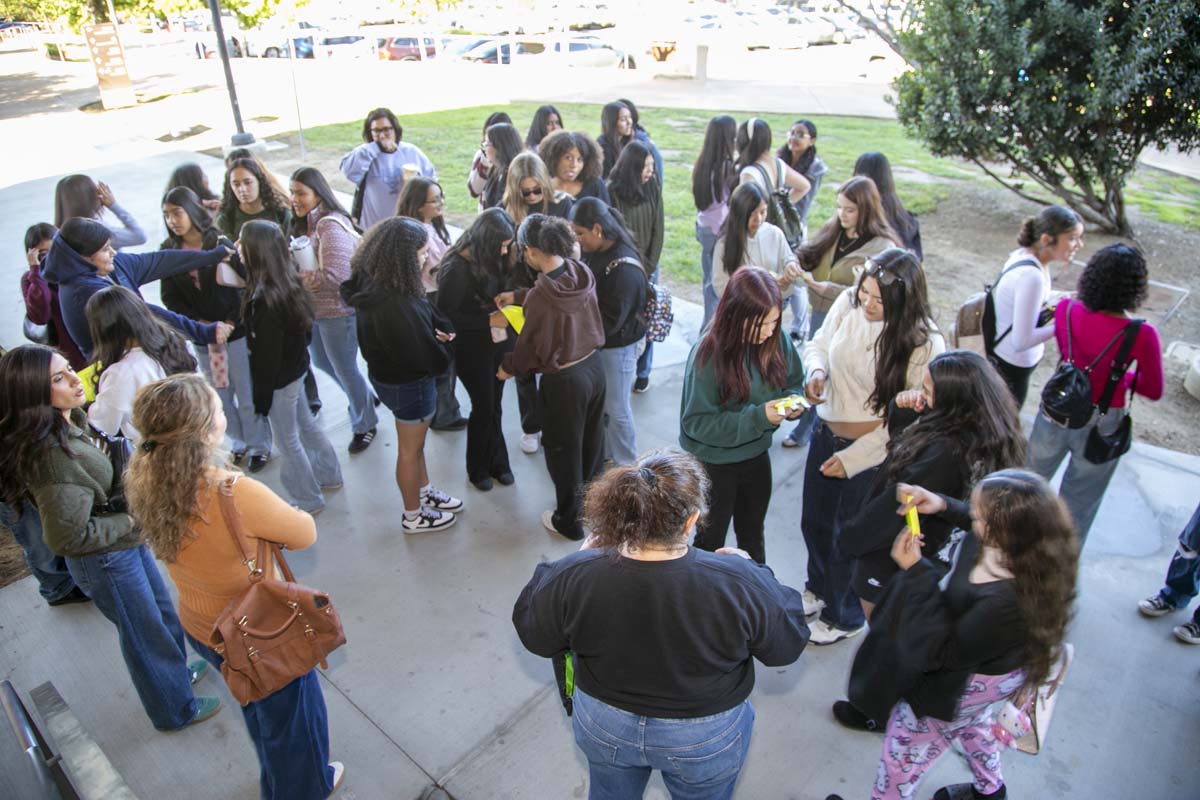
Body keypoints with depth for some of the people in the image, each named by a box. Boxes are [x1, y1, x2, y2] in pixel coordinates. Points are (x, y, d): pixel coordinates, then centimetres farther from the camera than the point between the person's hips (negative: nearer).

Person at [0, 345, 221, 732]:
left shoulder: (69, 422, -5)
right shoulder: (50, 455, -34)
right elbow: (67, 537, -29)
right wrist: (130, 520, -19)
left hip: (127, 540, 8)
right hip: (105, 560, -8)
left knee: (161, 610, 28)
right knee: (145, 631, 13)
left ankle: (177, 669, 54)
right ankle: (175, 709, 36)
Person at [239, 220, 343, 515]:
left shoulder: (264, 298, -30)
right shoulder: (286, 281, -5)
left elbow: (267, 354, -24)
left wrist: (261, 396, -15)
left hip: (279, 377, -9)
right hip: (295, 368, 9)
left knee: (287, 440, 9)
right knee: (306, 424, 26)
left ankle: (309, 501, 26)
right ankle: (329, 475, 45)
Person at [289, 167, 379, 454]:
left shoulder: (331, 226, -22)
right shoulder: (305, 223, 4)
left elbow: (334, 276, -28)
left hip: (337, 312, -9)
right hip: (312, 309, 9)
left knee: (345, 369, 7)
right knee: (321, 362, 25)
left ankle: (364, 424, 30)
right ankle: (365, 397, 48)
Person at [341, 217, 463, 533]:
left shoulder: (375, 282, -7)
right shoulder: (395, 304, -36)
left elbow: (425, 312, 2)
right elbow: (424, 354, -27)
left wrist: (437, 331, -16)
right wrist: (442, 354, -6)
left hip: (390, 374, 9)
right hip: (409, 384, -9)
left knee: (414, 442, 28)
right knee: (410, 450, 12)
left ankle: (424, 492, 50)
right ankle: (414, 516, 34)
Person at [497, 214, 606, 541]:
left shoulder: (542, 296, -28)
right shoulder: (581, 271, -9)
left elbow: (531, 345, -15)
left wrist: (508, 367, 3)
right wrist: (518, 296, 19)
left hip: (564, 379, -7)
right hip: (594, 366, 7)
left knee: (564, 451, 13)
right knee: (591, 440, 25)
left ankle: (569, 521, 31)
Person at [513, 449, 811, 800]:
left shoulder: (576, 576, -28)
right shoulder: (738, 583, -32)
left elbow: (532, 633, -8)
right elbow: (788, 643, -13)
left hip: (604, 728, 1)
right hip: (707, 739, -1)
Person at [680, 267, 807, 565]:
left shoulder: (777, 341, -13)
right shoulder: (708, 354, -28)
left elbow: (794, 381, 5)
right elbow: (696, 421, -25)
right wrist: (757, 417, -32)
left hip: (757, 455, 5)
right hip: (715, 464, -5)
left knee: (753, 535, 28)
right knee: (711, 539, 19)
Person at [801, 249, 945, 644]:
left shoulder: (925, 344, -25)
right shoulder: (848, 302, -13)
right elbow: (820, 343, 5)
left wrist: (852, 458, -16)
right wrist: (816, 370, -18)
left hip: (873, 453, -5)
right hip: (826, 433, 5)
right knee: (814, 523, 24)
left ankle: (844, 617, 44)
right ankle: (819, 589, 56)